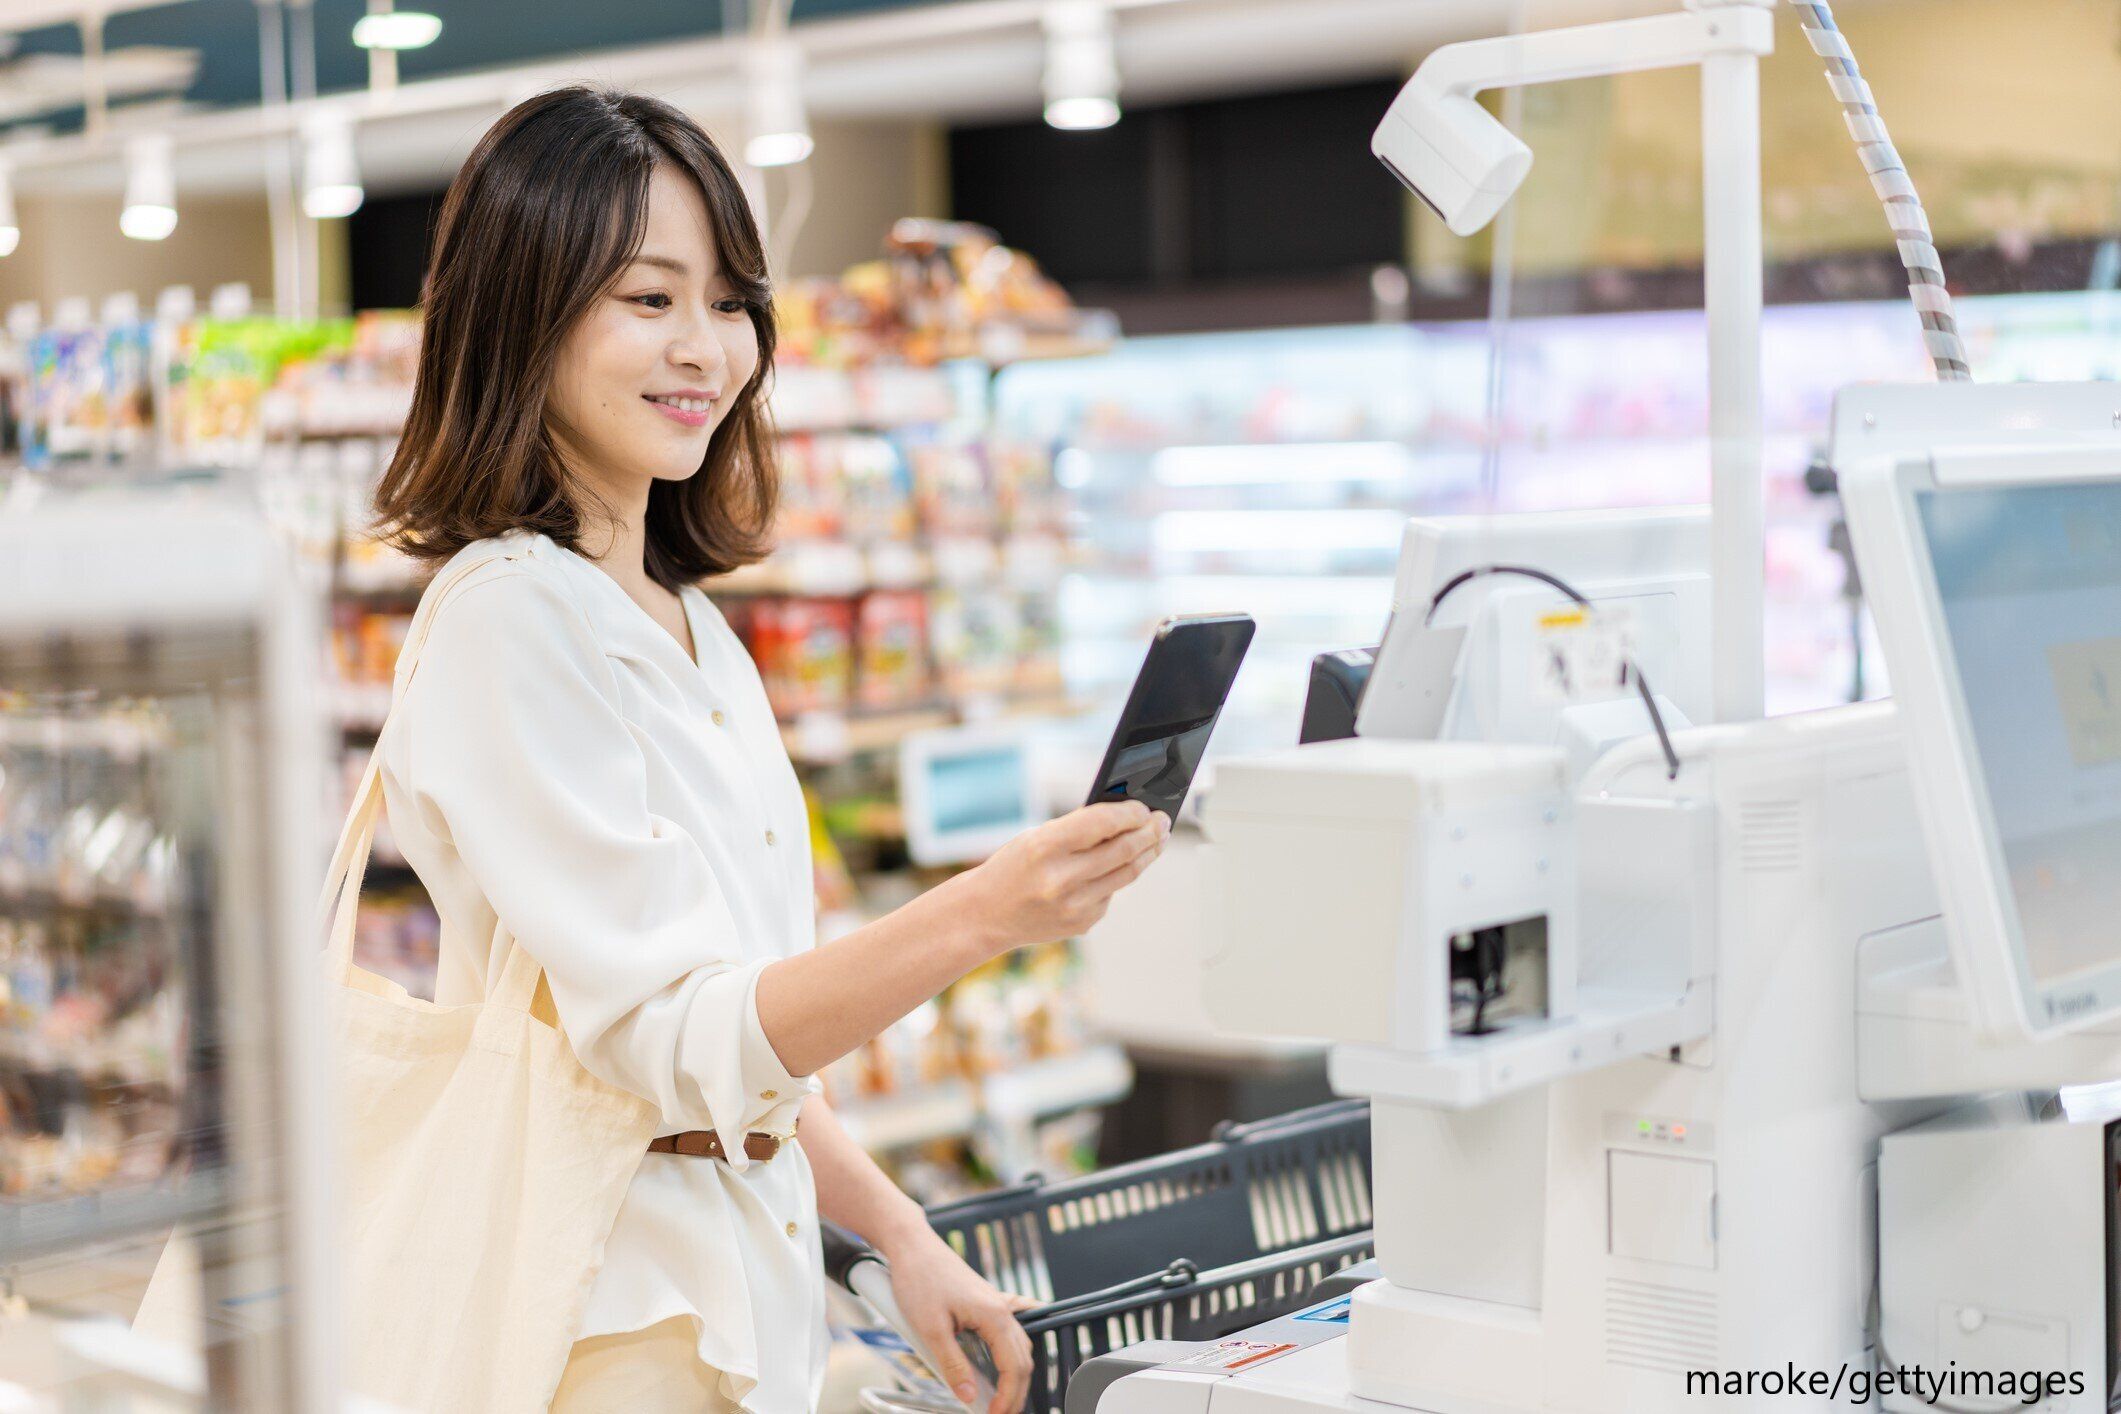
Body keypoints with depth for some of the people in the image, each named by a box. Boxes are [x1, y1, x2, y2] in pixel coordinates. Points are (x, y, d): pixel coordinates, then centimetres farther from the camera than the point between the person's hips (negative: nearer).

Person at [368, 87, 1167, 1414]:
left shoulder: (693, 629, 11)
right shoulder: (513, 620, -16)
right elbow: (672, 1033, -23)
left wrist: (902, 1235, 10)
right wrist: (979, 916, -34)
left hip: (749, 1294, 8)